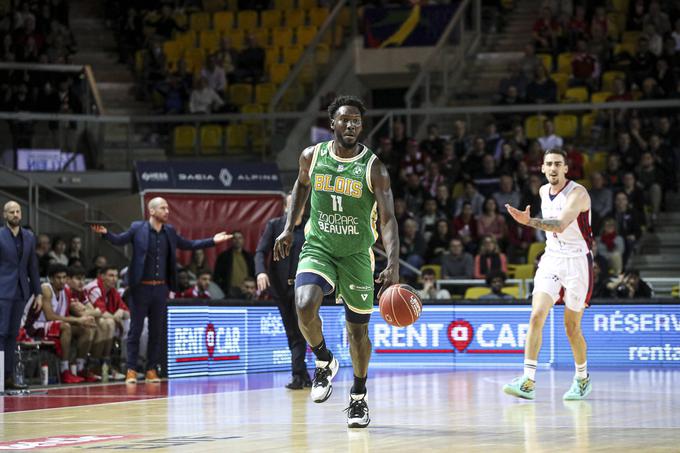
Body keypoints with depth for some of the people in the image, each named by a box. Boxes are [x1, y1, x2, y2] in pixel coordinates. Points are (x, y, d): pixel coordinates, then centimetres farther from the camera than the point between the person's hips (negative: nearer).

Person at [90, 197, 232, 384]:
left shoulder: (169, 231, 8)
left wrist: (212, 241, 12)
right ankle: (131, 370, 2)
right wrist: (105, 233, -23)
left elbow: (188, 245, 18)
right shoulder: (137, 229, -4)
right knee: (135, 330, -1)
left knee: (157, 331, 7)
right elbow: (118, 240, -3)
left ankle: (152, 370, 12)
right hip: (141, 287, -4)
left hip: (161, 288, 4)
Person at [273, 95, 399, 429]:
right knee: (305, 307, -26)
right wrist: (289, 229, 11)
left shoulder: (373, 167, -14)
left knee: (358, 328, 6)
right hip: (318, 247, 1)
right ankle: (324, 362, 2)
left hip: (356, 255, -1)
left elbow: (388, 219, -19)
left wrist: (393, 265, -32)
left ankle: (359, 397, 27)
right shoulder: (312, 156, -5)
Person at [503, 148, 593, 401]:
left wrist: (530, 222, -44)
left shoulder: (577, 193, -16)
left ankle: (582, 378, 26)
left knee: (571, 327, 3)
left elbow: (561, 225, -33)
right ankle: (528, 382, -18)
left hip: (577, 263, -5)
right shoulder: (544, 192, 7)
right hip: (551, 260, 5)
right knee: (536, 316, -13)